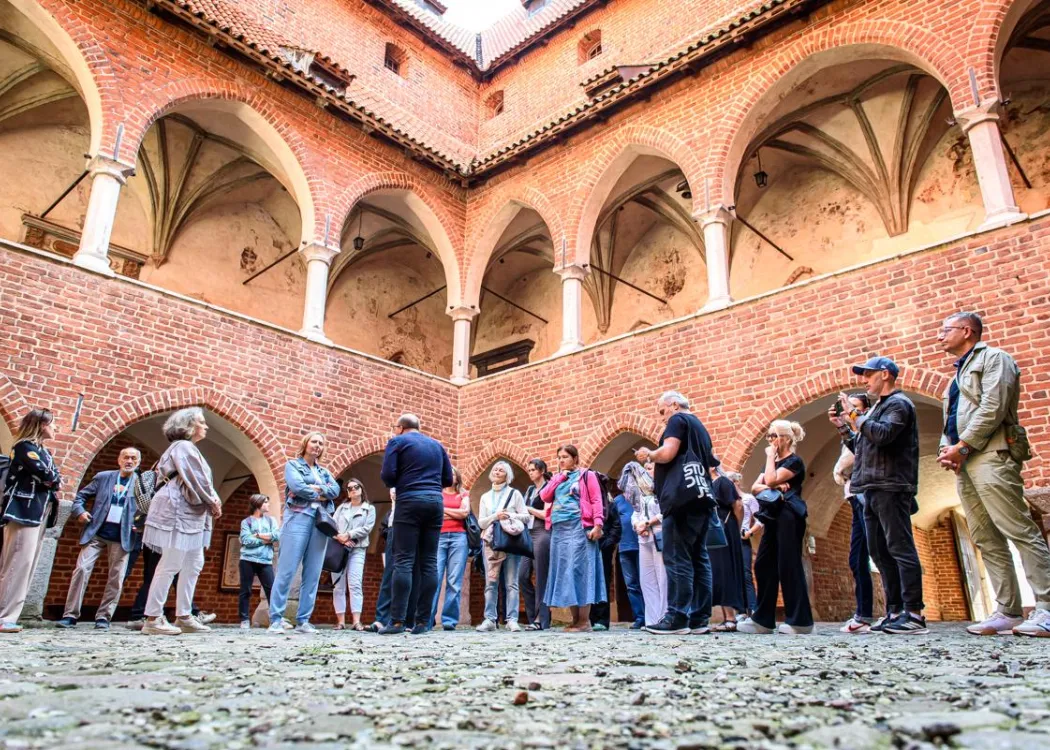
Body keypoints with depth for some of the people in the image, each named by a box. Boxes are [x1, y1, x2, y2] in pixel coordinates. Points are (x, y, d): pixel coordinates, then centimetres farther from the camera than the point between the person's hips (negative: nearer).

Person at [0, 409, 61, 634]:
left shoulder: (44, 451, 21)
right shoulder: (25, 446, -7)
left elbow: (55, 478, 13)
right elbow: (44, 474, -19)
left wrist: (53, 481, -8)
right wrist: (55, 481, 0)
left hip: (39, 513, 9)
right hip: (24, 511, -9)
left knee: (25, 565, 7)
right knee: (18, 564, -12)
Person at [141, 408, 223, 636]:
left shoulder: (189, 448, 23)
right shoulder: (183, 446, -8)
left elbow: (200, 481, 20)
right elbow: (194, 480, -16)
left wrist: (213, 501, 4)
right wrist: (213, 502, -7)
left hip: (190, 514, 11)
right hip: (178, 511, -11)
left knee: (193, 564, 9)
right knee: (170, 565, -10)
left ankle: (183, 617, 12)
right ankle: (153, 620, -7)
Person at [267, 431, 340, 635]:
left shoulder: (324, 471, 22)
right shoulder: (292, 465, 8)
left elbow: (336, 490, 5)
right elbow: (297, 486, -10)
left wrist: (314, 488, -9)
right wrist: (320, 494, -1)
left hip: (320, 522, 5)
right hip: (298, 518, -5)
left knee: (313, 574, 0)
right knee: (287, 571, -9)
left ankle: (303, 620, 3)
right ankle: (276, 620, -5)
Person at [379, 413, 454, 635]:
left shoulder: (397, 442, 5)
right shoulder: (437, 445, 20)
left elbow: (387, 475, -5)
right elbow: (448, 480, 18)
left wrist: (396, 483, 16)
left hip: (410, 502, -4)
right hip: (435, 502, 5)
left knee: (403, 561, -6)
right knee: (429, 562, 3)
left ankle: (397, 621, -10)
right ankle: (423, 621, 1)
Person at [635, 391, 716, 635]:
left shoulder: (678, 420, 0)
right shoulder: (700, 427, 26)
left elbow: (667, 453, -15)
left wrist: (648, 454, 4)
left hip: (682, 498, -9)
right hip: (701, 497, 9)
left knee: (677, 558, -10)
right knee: (698, 557, 6)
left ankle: (677, 618, -12)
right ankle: (700, 618, 5)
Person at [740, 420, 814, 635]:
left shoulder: (794, 461, -4)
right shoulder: (773, 463, 21)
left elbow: (771, 480, -18)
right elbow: (755, 487, 9)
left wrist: (770, 457, -4)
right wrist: (774, 487, -9)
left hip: (789, 517, -9)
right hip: (773, 517, 9)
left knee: (789, 566, -9)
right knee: (763, 565, 4)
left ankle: (800, 620, -3)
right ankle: (762, 619, 8)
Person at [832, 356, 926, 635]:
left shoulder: (898, 403, -4)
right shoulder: (877, 407, 25)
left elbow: (883, 435, -22)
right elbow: (864, 448, 25)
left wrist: (854, 415, -14)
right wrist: (843, 427, 15)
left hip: (890, 487, -10)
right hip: (873, 489, 10)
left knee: (900, 548, -10)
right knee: (879, 551, 8)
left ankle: (914, 614, -9)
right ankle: (895, 612, 12)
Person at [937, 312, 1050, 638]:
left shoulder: (993, 357, 2)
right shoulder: (959, 373, 28)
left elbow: (993, 407, -12)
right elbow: (950, 420, 25)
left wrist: (962, 447, -13)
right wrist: (946, 449, 5)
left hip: (991, 455, -9)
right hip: (965, 463, 9)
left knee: (1019, 531, -12)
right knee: (987, 540, 5)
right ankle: (1008, 611, 6)